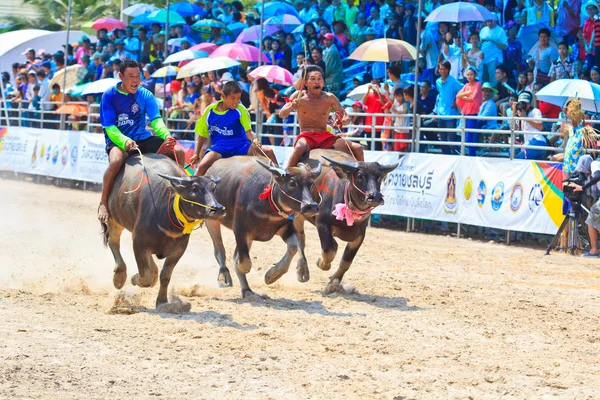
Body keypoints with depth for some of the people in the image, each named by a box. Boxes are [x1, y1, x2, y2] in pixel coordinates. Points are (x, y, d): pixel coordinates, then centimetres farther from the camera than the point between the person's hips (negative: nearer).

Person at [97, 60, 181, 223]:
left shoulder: (145, 95, 3)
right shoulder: (110, 95, -5)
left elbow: (156, 120, -6)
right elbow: (109, 127, -10)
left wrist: (166, 136, -29)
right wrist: (124, 142, -30)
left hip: (142, 138, 4)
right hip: (117, 139, -4)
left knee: (178, 152, -11)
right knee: (116, 161, -39)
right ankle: (103, 203, -21)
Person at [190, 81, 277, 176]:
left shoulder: (240, 110, -2)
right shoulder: (210, 111, 0)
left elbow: (249, 132, -6)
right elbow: (203, 134, 12)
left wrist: (254, 140, -30)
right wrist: (196, 154, 12)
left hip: (240, 146, 1)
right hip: (219, 147, -1)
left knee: (268, 151, -17)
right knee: (202, 166, -29)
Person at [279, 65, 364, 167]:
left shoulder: (329, 98, 4)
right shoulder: (299, 96, 1)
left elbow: (346, 117, 6)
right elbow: (282, 114, -4)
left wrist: (341, 121, -19)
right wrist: (292, 107, -27)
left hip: (325, 136, 3)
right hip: (306, 136, -3)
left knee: (357, 148, -10)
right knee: (299, 147, -40)